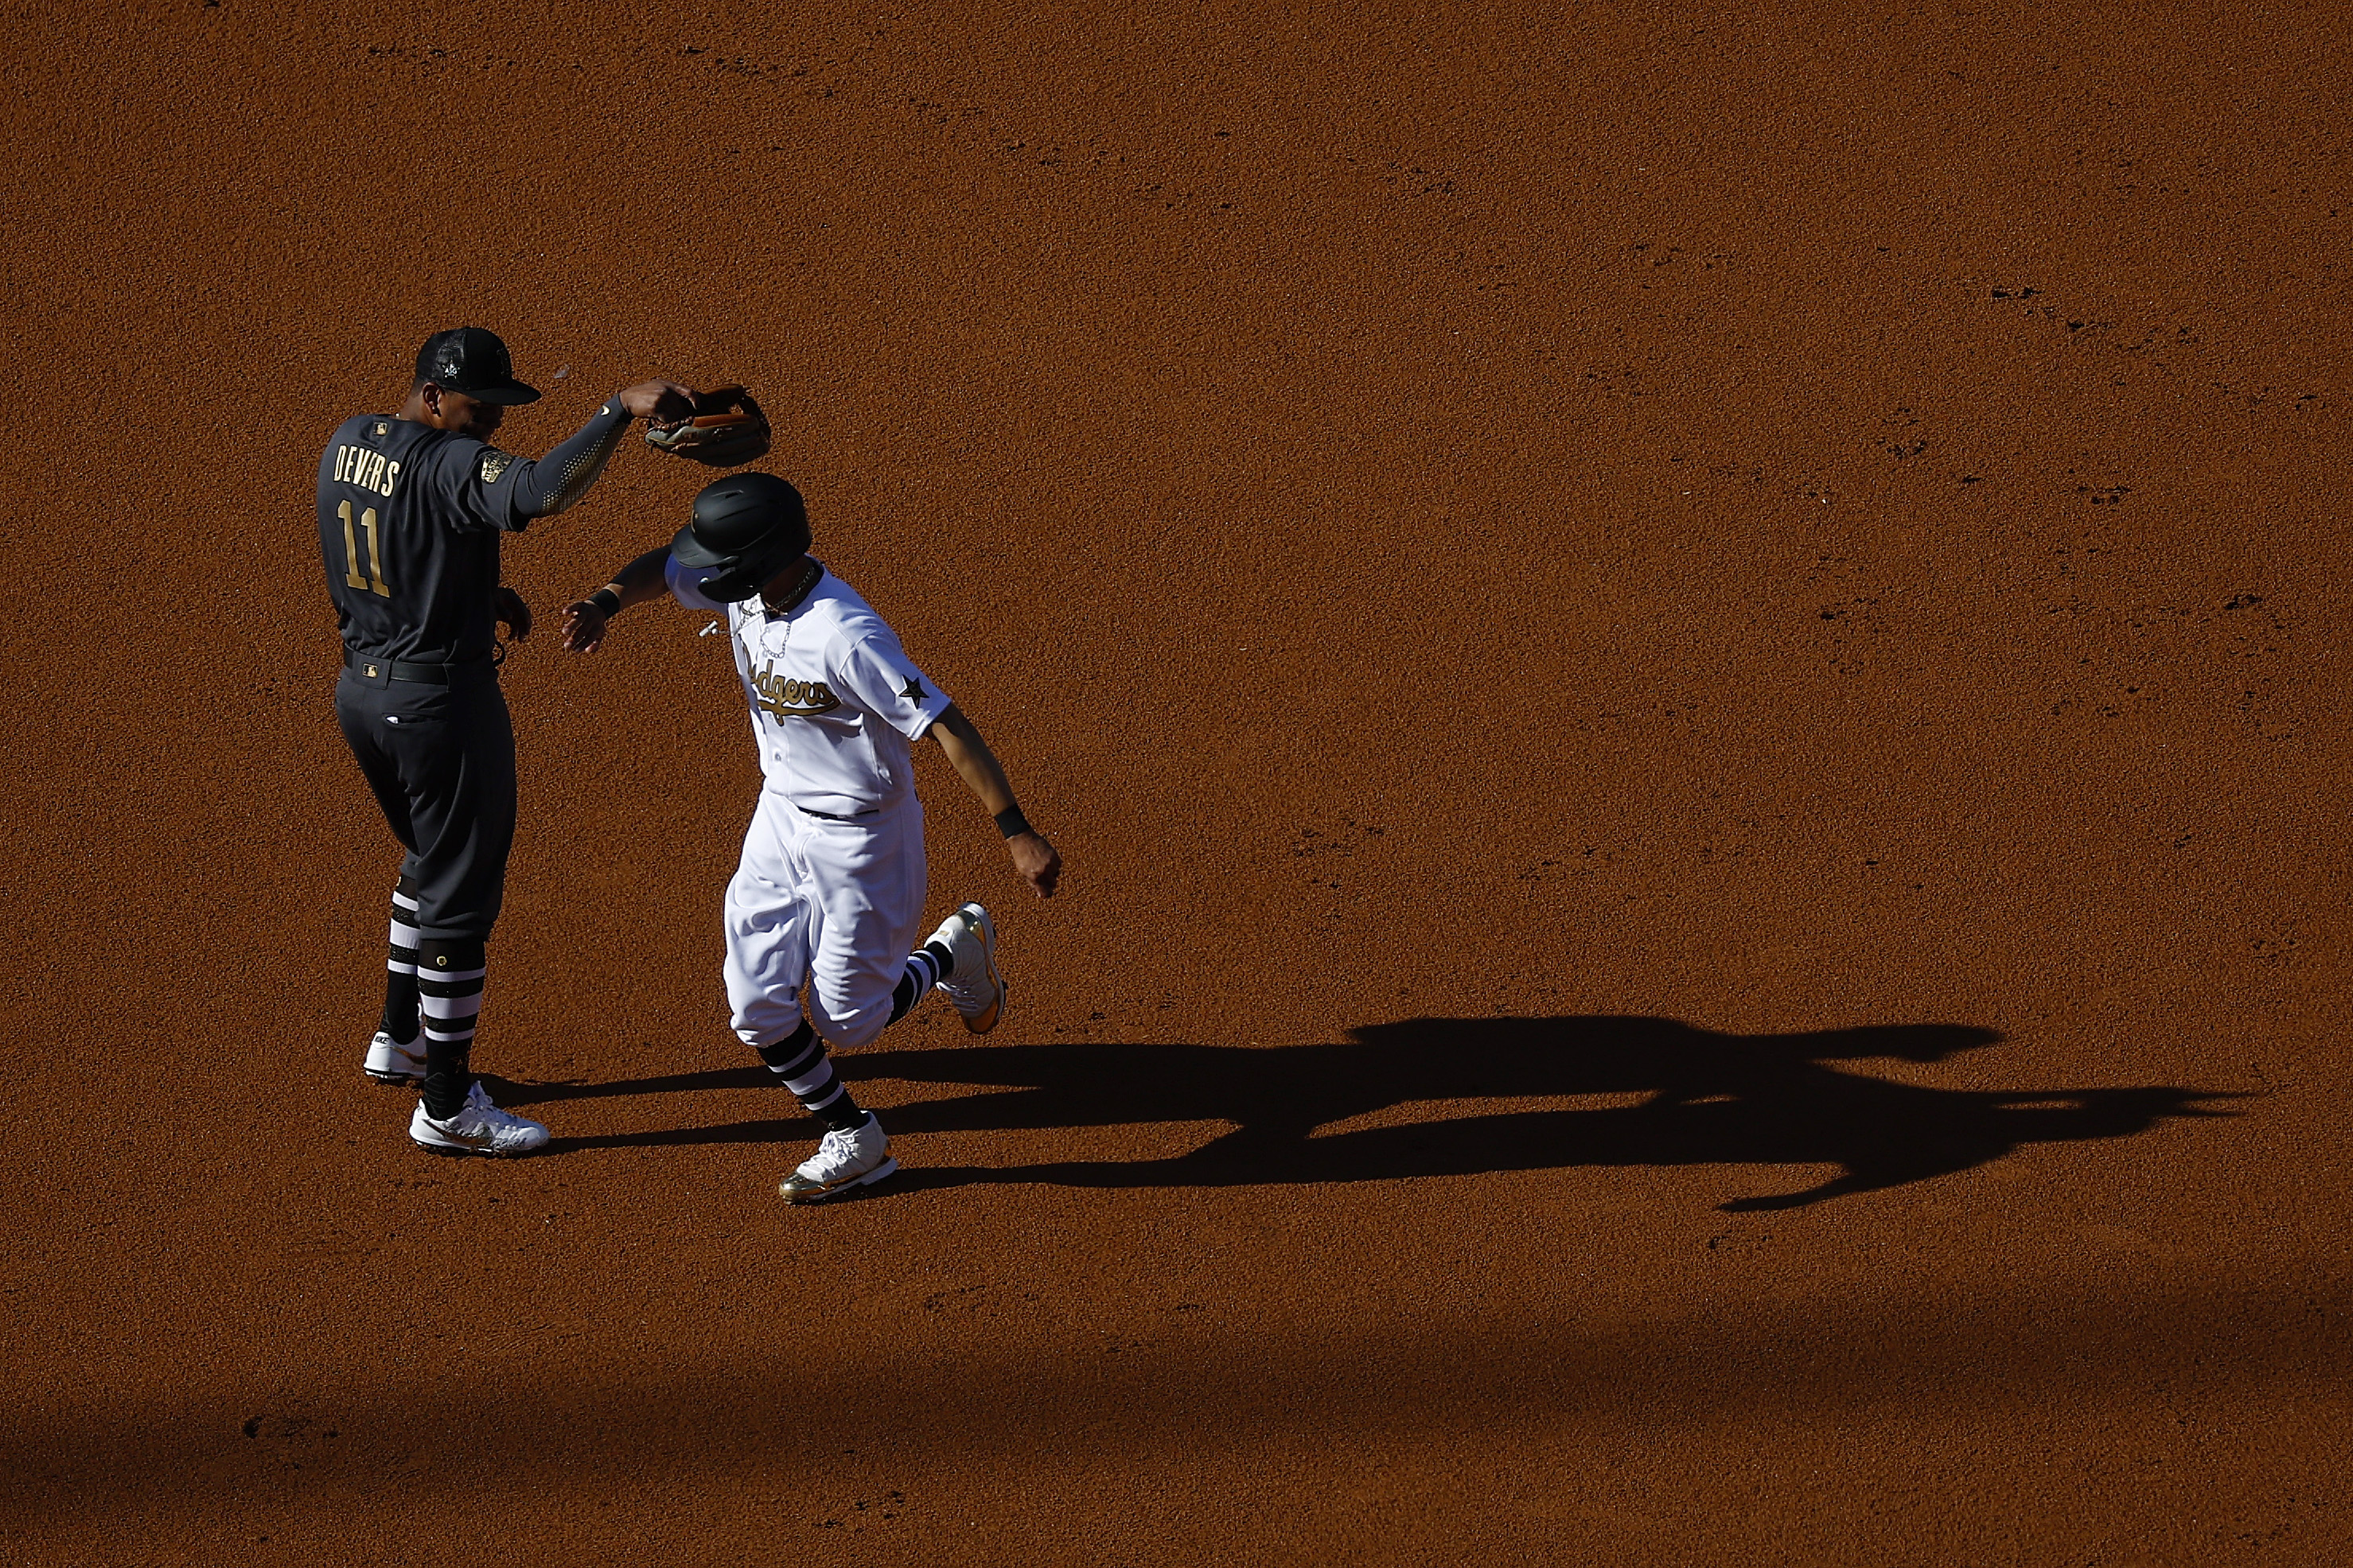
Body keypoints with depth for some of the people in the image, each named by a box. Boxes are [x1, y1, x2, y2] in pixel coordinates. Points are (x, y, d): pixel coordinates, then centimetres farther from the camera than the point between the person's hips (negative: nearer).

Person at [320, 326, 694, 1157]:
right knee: (461, 897, 3)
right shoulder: (451, 466, -23)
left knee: (433, 859, 29)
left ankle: (399, 1039, 40)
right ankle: (447, 1107, 10)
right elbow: (541, 491, -42)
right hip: (442, 701, -9)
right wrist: (621, 408, -41)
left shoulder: (348, 442, 4)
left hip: (362, 687, 9)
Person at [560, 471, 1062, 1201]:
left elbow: (947, 728, -33)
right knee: (759, 1010, 3)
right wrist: (605, 603, -14)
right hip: (780, 818, 7)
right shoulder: (742, 590, -10)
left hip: (861, 834, -7)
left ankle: (954, 951, 33)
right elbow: (663, 567, 9)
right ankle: (854, 1141, 23)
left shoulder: (845, 637, -33)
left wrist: (1018, 834, -36)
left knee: (845, 1019, 5)